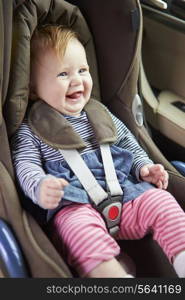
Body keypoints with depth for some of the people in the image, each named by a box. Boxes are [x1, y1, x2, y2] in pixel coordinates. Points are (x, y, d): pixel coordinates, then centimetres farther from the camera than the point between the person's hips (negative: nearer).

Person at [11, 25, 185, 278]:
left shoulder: (100, 114, 20)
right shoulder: (29, 129, 5)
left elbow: (128, 142, 27)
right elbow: (26, 166, -4)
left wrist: (143, 166, 7)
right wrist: (40, 187, -27)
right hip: (74, 204, -4)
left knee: (162, 202, -17)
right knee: (80, 228, -37)